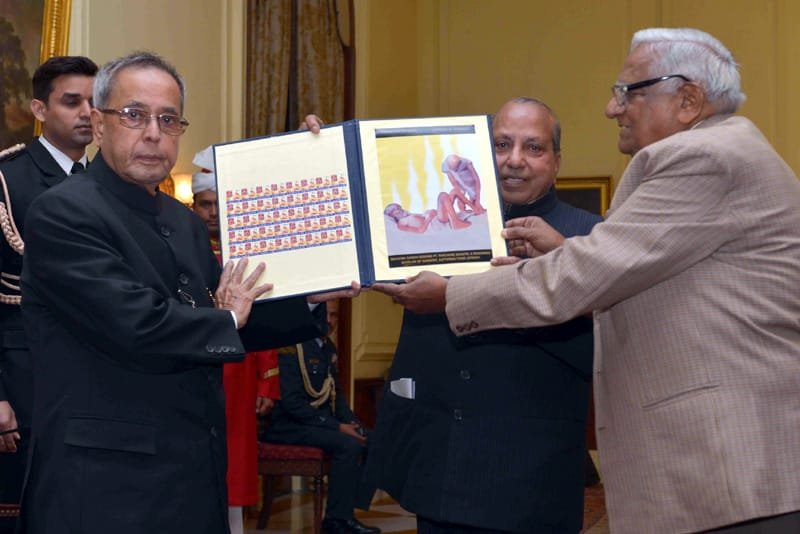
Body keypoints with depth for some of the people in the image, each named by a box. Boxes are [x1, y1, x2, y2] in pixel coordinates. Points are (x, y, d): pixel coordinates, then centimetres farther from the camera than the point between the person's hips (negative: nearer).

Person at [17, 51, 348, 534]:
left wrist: (310, 300, 5)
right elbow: (137, 326, -22)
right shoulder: (63, 214, -12)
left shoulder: (186, 223, 14)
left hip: (197, 476, 8)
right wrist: (226, 319, -4)